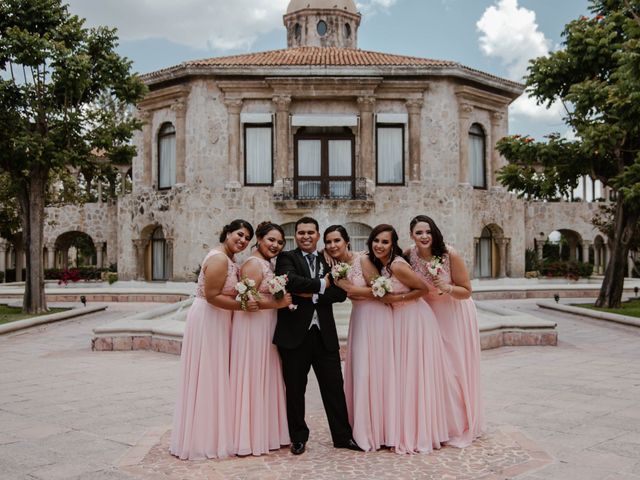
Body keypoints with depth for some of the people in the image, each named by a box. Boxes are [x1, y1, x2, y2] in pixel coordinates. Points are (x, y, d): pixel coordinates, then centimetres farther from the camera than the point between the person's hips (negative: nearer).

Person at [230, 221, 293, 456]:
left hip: (265, 329, 10)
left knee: (265, 379, 14)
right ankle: (251, 438, 9)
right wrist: (279, 303, -15)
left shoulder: (266, 264, 15)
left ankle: (263, 433, 25)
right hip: (253, 329, -10)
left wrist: (282, 299, 3)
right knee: (253, 380, -1)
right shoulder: (254, 263, -14)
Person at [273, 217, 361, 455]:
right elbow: (290, 281, -19)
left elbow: (340, 292, 0)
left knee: (334, 386, 6)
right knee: (295, 389, 8)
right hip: (295, 334, -3)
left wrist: (313, 295, -12)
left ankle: (342, 436, 19)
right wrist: (321, 284, -12)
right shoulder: (286, 258, 2)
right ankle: (298, 438, 23)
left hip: (325, 334, 3)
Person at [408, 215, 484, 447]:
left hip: (454, 317, -3)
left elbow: (467, 291, -15)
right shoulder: (409, 255, -13)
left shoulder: (451, 256, -23)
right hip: (428, 316, 3)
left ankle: (460, 426, 19)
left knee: (455, 368, 2)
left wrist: (448, 289, -33)